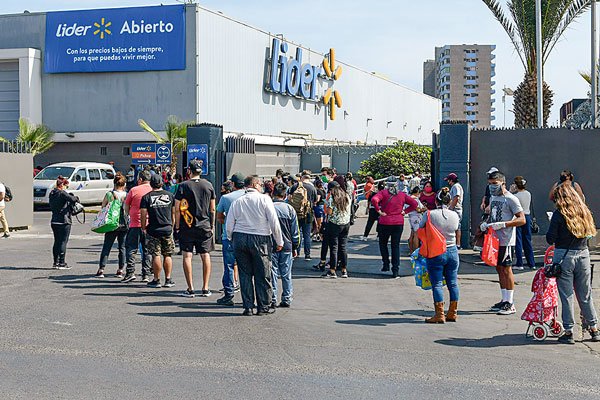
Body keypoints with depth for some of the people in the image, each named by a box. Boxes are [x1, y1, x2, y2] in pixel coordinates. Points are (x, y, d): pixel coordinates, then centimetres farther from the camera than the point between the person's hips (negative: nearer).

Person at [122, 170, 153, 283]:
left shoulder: (134, 190, -4)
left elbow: (126, 208, 4)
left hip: (135, 225, -3)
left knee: (131, 249, 4)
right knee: (147, 251, 9)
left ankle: (130, 272, -3)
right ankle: (146, 275, 8)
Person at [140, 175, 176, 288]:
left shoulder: (146, 198, -5)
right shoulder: (170, 195, 3)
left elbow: (143, 215, -5)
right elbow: (174, 213, 9)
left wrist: (143, 228, 6)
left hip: (153, 230, -2)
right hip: (167, 230, 2)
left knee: (156, 256, 2)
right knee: (168, 255, 9)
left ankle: (156, 280, 6)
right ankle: (168, 280, 11)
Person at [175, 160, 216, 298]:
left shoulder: (183, 186, -6)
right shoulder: (209, 185, 4)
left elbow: (177, 209, -7)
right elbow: (212, 209, 8)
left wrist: (177, 226, 1)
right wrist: (212, 226, 15)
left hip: (187, 227, -3)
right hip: (205, 227, 3)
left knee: (187, 256, 1)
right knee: (205, 255, 8)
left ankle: (190, 289, -1)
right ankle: (205, 289, 8)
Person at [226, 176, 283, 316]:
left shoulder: (237, 202, 4)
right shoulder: (264, 199, -5)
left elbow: (229, 225, 3)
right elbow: (274, 222, -7)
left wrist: (231, 239, 18)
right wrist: (279, 241, 0)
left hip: (240, 238, 3)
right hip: (260, 240, -3)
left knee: (245, 274, 9)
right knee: (262, 274, 6)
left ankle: (248, 307, 10)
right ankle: (263, 307, 12)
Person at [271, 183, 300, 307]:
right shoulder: (290, 209, 0)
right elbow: (295, 231, 5)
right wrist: (295, 247, 14)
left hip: (271, 246, -2)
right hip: (287, 246, 2)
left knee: (272, 273, 4)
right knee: (286, 274, 9)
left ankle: (272, 299, 3)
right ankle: (287, 299, 12)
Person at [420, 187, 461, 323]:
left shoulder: (430, 214, -12)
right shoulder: (455, 215, -2)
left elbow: (420, 230, -1)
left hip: (435, 253, -4)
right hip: (452, 251, 4)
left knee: (437, 284, 1)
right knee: (453, 283, 12)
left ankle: (440, 315, -2)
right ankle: (453, 313, 19)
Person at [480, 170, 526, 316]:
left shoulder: (510, 199, -11)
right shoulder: (493, 198, 15)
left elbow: (522, 220, -16)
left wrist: (502, 224, -24)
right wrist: (485, 224, 5)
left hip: (506, 240, -8)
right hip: (494, 239, 8)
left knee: (506, 269, -6)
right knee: (499, 269, 12)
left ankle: (510, 304, -1)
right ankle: (504, 300, 21)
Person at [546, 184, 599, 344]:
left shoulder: (559, 214, -10)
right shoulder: (584, 212, 5)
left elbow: (550, 238, -12)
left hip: (564, 256, -4)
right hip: (583, 254, 5)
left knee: (566, 296, 3)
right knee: (585, 295, 15)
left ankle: (568, 332, 6)